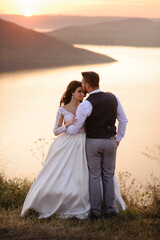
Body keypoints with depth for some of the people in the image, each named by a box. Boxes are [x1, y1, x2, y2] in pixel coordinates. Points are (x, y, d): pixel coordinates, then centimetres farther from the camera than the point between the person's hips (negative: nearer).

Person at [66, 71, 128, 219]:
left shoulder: (86, 105, -15)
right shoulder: (113, 98, 1)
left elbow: (74, 130, -9)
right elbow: (123, 120, 9)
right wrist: (118, 139, 17)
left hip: (93, 142, -4)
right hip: (110, 142, 4)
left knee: (95, 177, 5)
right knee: (109, 176, 13)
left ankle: (96, 211, 9)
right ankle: (109, 210, 14)